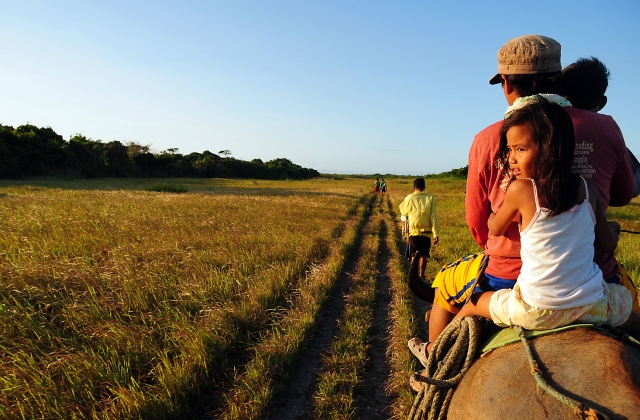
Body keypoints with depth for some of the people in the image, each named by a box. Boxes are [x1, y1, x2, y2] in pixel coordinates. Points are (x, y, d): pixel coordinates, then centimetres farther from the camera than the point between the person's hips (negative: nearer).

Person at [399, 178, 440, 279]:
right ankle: (421, 275, 26)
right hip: (426, 232, 1)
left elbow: (403, 212, 14)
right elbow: (434, 217, -5)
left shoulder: (409, 198, -2)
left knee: (414, 255, 6)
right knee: (424, 255, 15)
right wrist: (435, 234, -3)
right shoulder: (431, 198, -2)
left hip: (413, 231, -1)